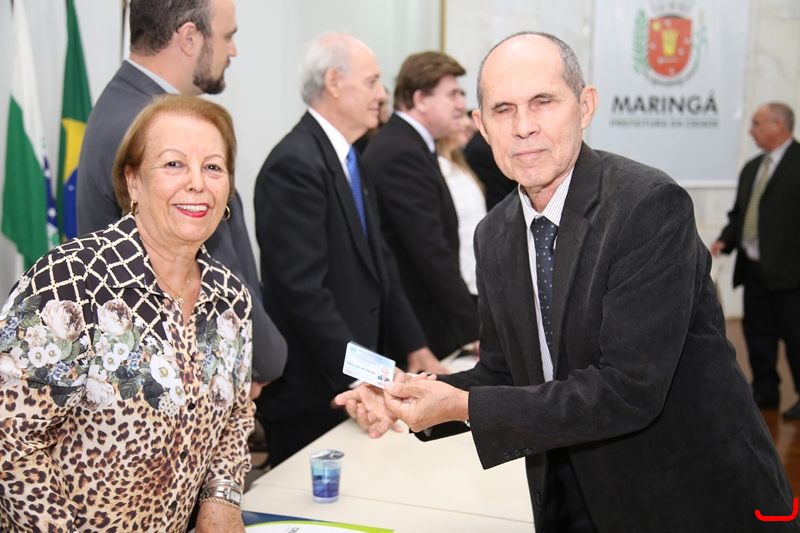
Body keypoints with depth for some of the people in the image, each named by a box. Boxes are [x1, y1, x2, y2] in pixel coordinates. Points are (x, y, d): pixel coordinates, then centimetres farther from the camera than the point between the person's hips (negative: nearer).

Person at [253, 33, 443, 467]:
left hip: (354, 382, 9)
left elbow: (379, 262, 17)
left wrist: (413, 346, 10)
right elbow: (304, 291, -23)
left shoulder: (350, 161, 13)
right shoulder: (295, 165, -18)